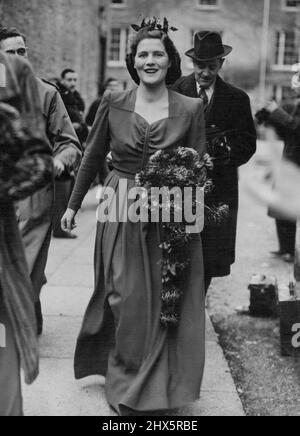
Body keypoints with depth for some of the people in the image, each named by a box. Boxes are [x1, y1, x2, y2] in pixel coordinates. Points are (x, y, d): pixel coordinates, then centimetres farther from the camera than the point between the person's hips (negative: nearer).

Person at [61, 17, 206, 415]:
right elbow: (93, 157, 11)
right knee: (127, 298, 2)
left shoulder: (190, 109, -1)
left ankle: (158, 386, 23)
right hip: (121, 214, 0)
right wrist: (74, 204, 14)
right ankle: (128, 385, 22)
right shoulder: (113, 104, 2)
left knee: (165, 302, 3)